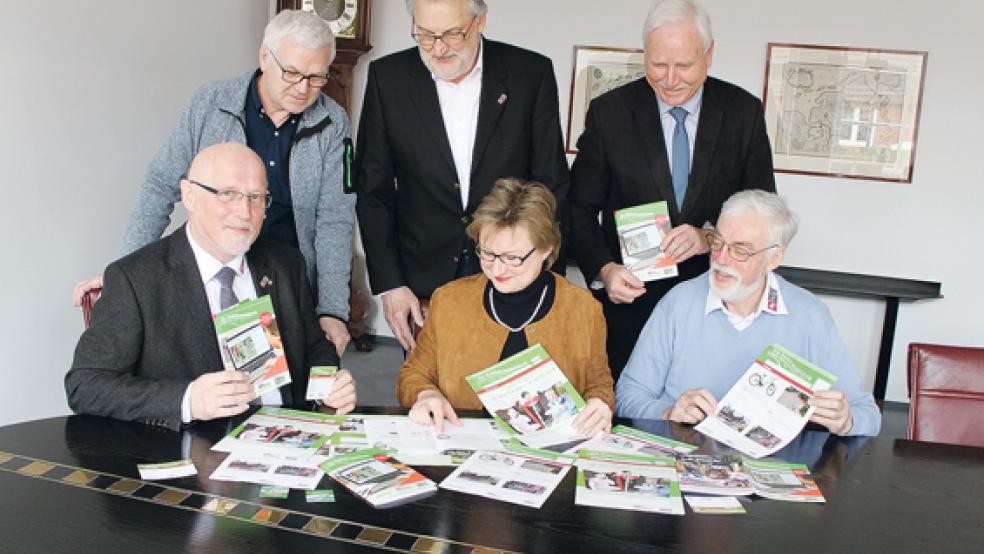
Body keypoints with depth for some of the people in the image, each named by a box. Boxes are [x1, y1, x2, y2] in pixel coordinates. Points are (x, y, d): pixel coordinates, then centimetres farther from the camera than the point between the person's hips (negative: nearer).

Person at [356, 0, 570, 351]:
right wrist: (389, 284, -4)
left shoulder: (532, 74, -4)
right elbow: (373, 190, 1)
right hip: (424, 280, 1)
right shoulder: (387, 78, -2)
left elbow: (552, 186, -1)